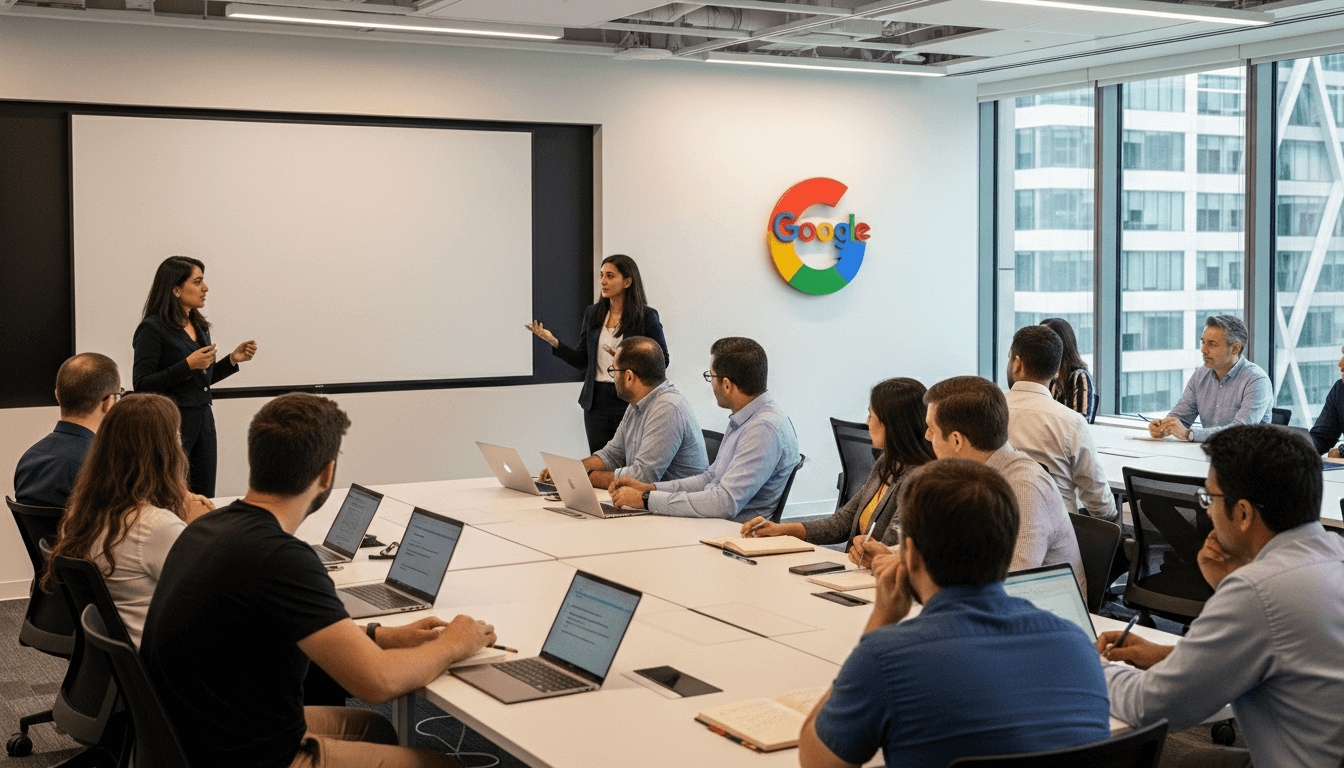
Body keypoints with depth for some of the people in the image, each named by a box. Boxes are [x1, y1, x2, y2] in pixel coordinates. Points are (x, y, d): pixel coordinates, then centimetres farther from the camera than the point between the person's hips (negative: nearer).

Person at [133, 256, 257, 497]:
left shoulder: (199, 326, 13)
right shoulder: (153, 328, -10)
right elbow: (142, 384, -15)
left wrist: (233, 359, 8)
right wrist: (187, 365, -21)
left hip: (203, 420, 7)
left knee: (204, 502, 5)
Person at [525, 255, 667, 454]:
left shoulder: (646, 316, -4)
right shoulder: (592, 314, 10)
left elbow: (663, 359, -2)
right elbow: (582, 361, 11)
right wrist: (553, 342, -2)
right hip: (596, 402, 4)